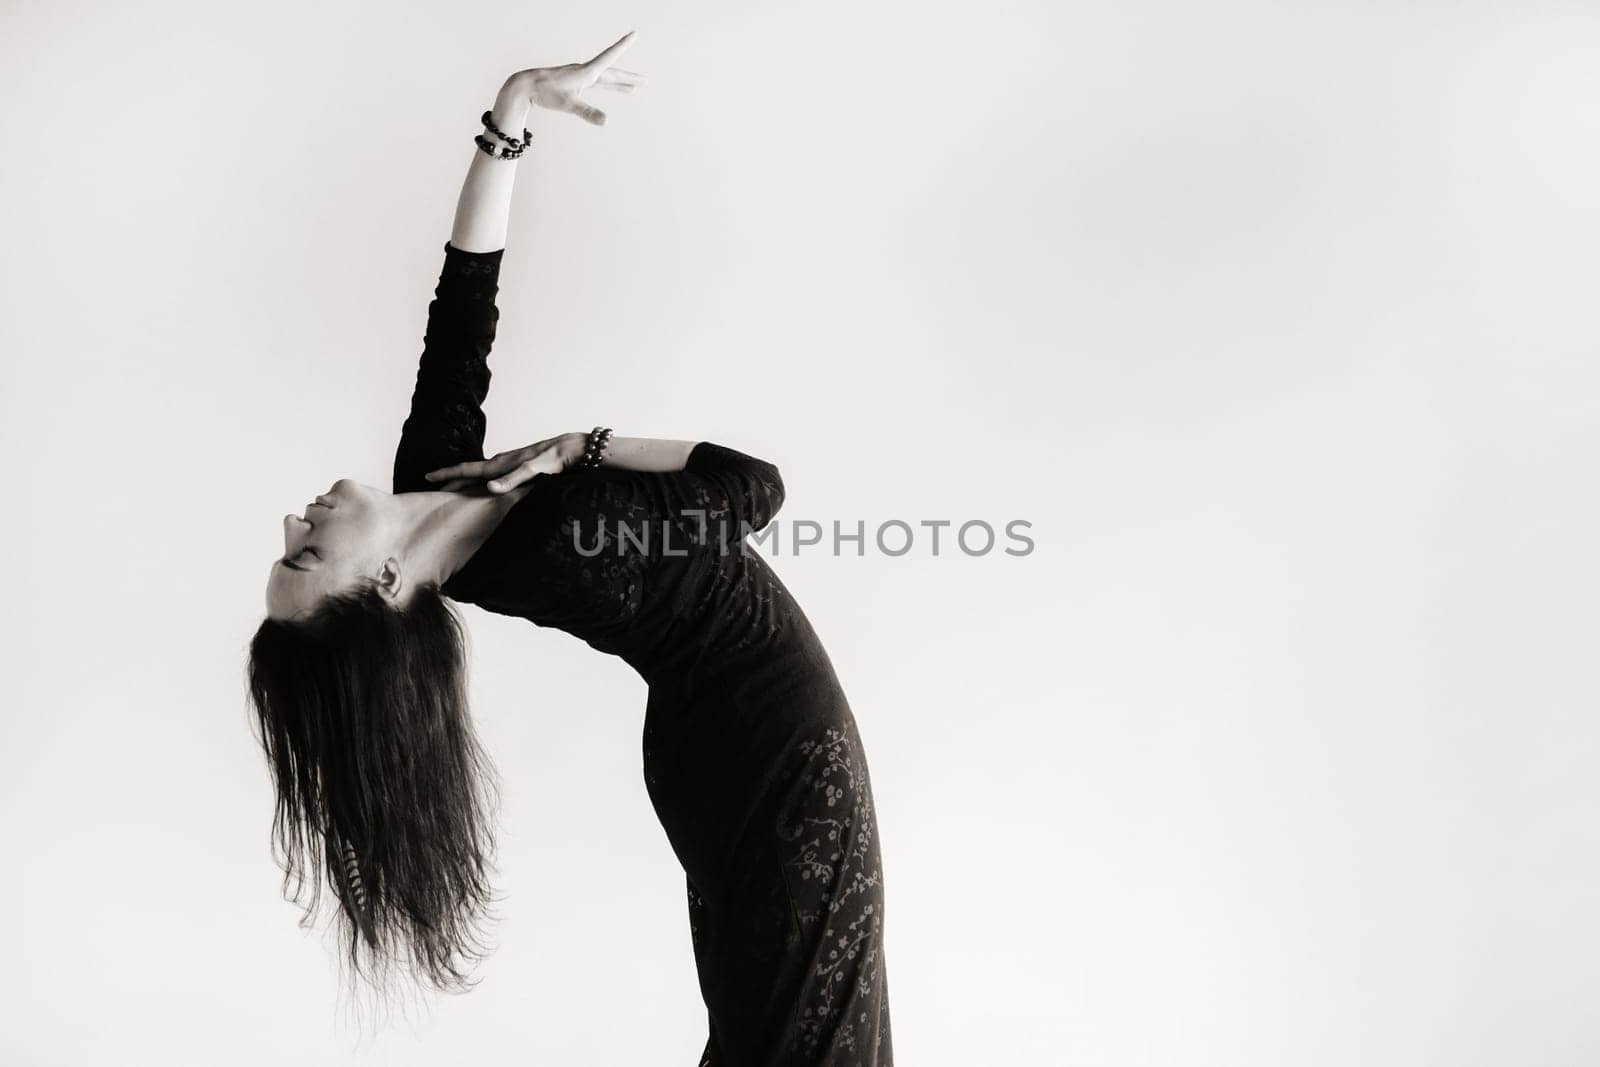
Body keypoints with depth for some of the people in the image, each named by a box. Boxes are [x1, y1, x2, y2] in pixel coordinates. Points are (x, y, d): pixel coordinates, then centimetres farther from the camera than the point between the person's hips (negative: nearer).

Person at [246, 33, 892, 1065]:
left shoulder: (430, 463, -10)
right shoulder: (545, 555, -31)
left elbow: (466, 298, -7)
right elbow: (758, 482, -20)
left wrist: (518, 105, -8)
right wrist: (581, 448, -14)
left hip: (708, 728, 7)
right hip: (772, 723, -7)